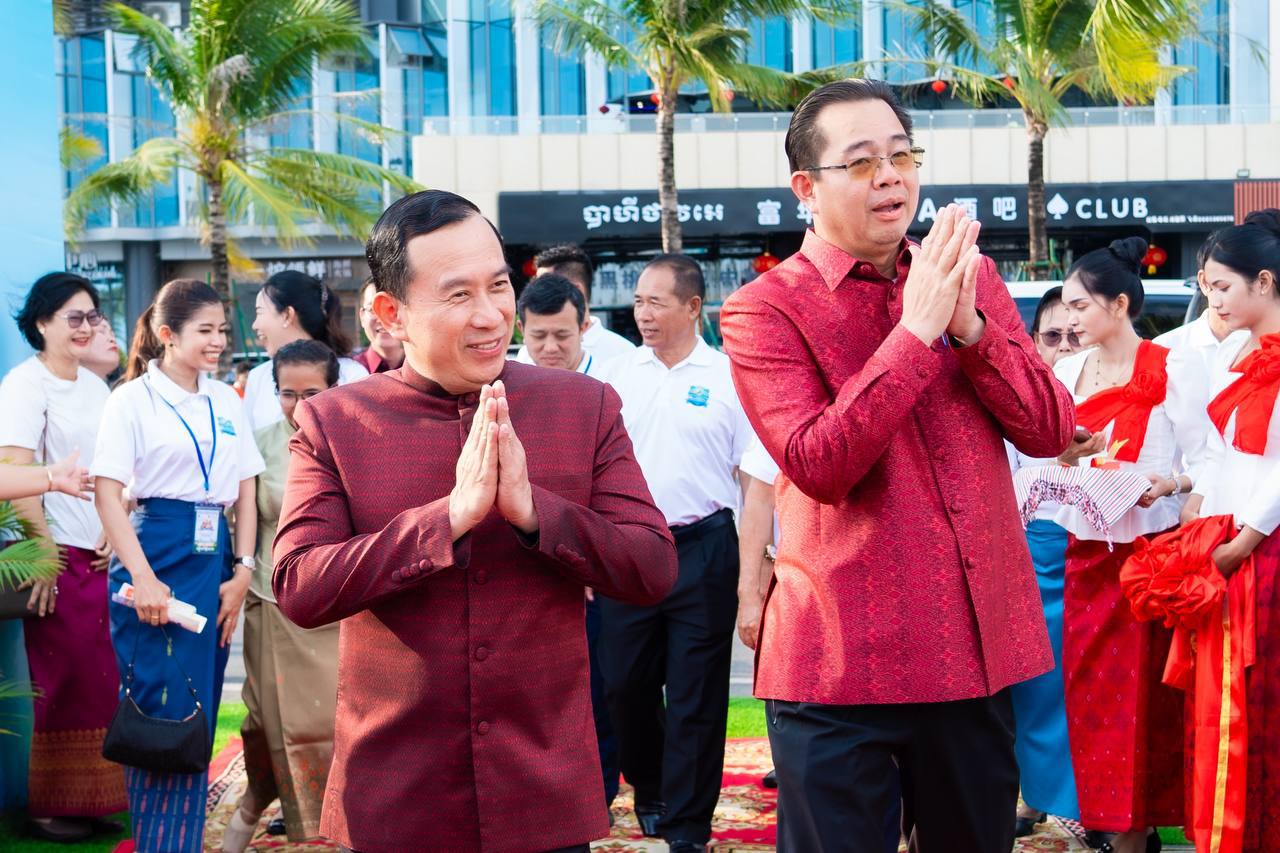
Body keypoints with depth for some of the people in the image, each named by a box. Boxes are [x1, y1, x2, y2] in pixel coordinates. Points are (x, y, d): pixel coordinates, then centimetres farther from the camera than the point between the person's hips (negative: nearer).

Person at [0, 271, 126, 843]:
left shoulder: (95, 388, 15)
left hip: (102, 556, 7)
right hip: (60, 558, -7)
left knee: (101, 683, 6)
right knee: (64, 684, -3)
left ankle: (91, 803, 15)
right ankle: (50, 810, 6)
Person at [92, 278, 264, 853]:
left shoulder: (226, 402, 12)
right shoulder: (132, 400, -4)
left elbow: (245, 490, 13)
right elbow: (108, 494, -9)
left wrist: (243, 569, 1)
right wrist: (142, 577, -18)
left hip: (214, 559, 6)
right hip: (157, 555, -5)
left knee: (199, 713, 7)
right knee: (166, 712, -7)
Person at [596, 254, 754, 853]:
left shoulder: (727, 378, -2)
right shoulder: (617, 378, 7)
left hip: (702, 549, -3)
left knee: (696, 697, 1)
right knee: (625, 684, 10)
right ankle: (648, 790, 34)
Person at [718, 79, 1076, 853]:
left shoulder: (972, 280, 10)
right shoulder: (767, 311, -6)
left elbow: (1050, 431, 3)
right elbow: (819, 464, -19)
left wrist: (970, 327, -12)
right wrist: (915, 331, -20)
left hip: (978, 650, 5)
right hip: (841, 662, -4)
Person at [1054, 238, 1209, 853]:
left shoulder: (1173, 368, -7)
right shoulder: (1067, 372, 10)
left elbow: (1204, 461, -9)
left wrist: (1169, 483, -27)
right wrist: (1066, 457, -4)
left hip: (1150, 547, -6)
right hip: (1087, 552, 6)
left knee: (1143, 694, -2)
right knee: (1089, 689, 6)